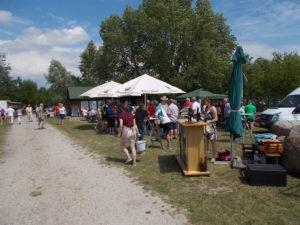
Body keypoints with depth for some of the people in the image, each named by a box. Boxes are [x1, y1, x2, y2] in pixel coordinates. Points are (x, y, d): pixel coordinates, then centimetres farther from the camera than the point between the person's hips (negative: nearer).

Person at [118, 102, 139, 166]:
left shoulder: (121, 115, -6)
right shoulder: (131, 115, 8)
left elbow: (121, 125, -14)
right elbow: (134, 124, 9)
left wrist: (120, 133, -4)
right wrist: (136, 132, 16)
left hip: (125, 131, -4)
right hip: (132, 131, 5)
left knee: (122, 146, 17)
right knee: (133, 147, 8)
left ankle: (129, 157, 7)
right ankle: (134, 162, 11)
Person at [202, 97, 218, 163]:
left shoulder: (213, 108, -12)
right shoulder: (205, 107, 10)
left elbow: (216, 119, -16)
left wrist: (210, 121, -28)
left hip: (212, 127, -7)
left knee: (213, 141, 1)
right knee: (206, 141, 12)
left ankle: (214, 157, 10)